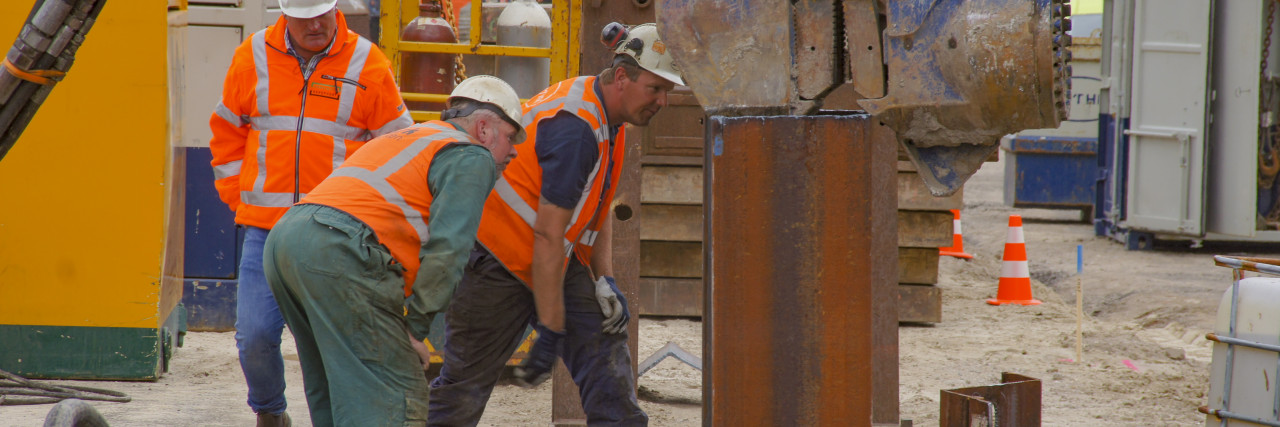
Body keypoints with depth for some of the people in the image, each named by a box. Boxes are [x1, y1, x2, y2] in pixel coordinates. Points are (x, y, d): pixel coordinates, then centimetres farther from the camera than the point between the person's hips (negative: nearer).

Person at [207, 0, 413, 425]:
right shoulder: (252, 58, 7)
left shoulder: (368, 64, 1)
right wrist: (240, 199, 10)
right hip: (266, 229, 2)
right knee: (255, 335, -2)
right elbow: (227, 135, 18)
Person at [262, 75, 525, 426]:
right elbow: (446, 249, -6)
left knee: (333, 391, 17)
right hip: (338, 252, -9)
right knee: (395, 398, -9)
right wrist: (416, 328, -1)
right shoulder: (472, 157, 7)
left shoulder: (404, 138, 35)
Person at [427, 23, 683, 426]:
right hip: (496, 259, -9)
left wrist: (605, 280, 1)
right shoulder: (575, 128, -28)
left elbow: (597, 206, 15)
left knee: (604, 345, -2)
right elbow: (548, 238, -27)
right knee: (466, 382, -1)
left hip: (560, 260, 9)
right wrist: (550, 332, -25)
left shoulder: (606, 119, 2)